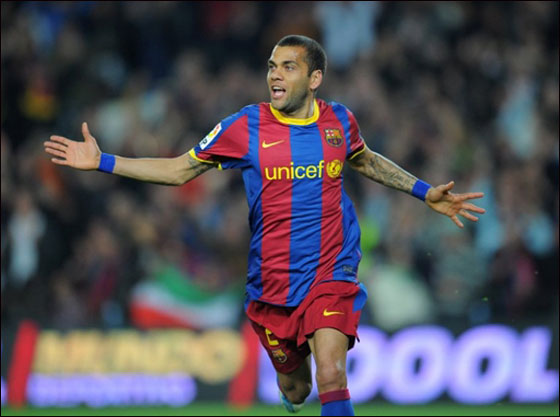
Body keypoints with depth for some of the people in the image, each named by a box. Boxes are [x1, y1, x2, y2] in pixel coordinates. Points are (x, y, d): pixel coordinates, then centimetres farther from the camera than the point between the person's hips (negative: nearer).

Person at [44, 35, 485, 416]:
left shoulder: (339, 120, 1)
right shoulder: (246, 126, -5)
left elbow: (366, 161, 24)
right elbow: (178, 170, 4)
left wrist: (426, 193, 21)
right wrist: (102, 161, -4)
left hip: (331, 276, 0)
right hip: (271, 287, 1)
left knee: (331, 379, -22)